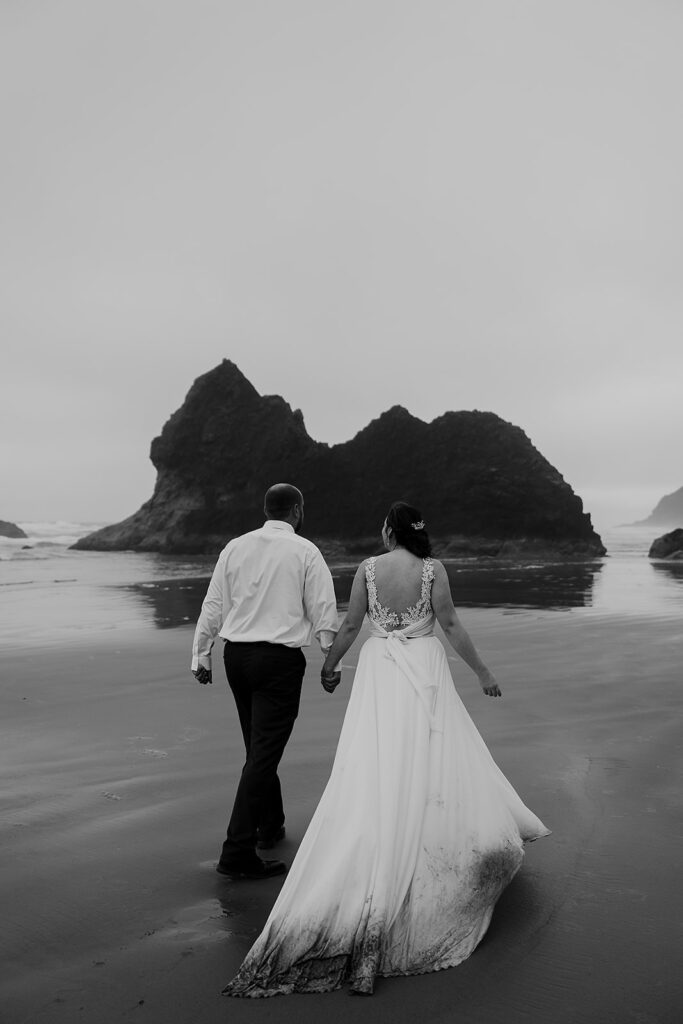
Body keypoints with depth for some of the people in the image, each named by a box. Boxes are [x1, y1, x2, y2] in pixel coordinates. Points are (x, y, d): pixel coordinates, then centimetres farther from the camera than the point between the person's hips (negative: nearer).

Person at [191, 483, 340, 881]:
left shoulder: (235, 547, 6)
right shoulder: (305, 551, -5)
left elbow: (213, 605, 8)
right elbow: (323, 611, -4)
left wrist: (202, 655, 16)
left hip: (237, 654, 6)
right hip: (280, 659, -5)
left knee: (259, 746, 21)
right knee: (264, 753, -1)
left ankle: (271, 826, 38)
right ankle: (238, 853, -1)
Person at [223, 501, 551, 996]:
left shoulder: (368, 568, -2)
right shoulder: (433, 568, -6)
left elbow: (350, 627, 1)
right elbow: (451, 625, -6)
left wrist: (329, 667, 16)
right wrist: (483, 671, 4)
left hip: (379, 670, 1)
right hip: (425, 668, -1)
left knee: (376, 771, 7)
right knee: (435, 762, 12)